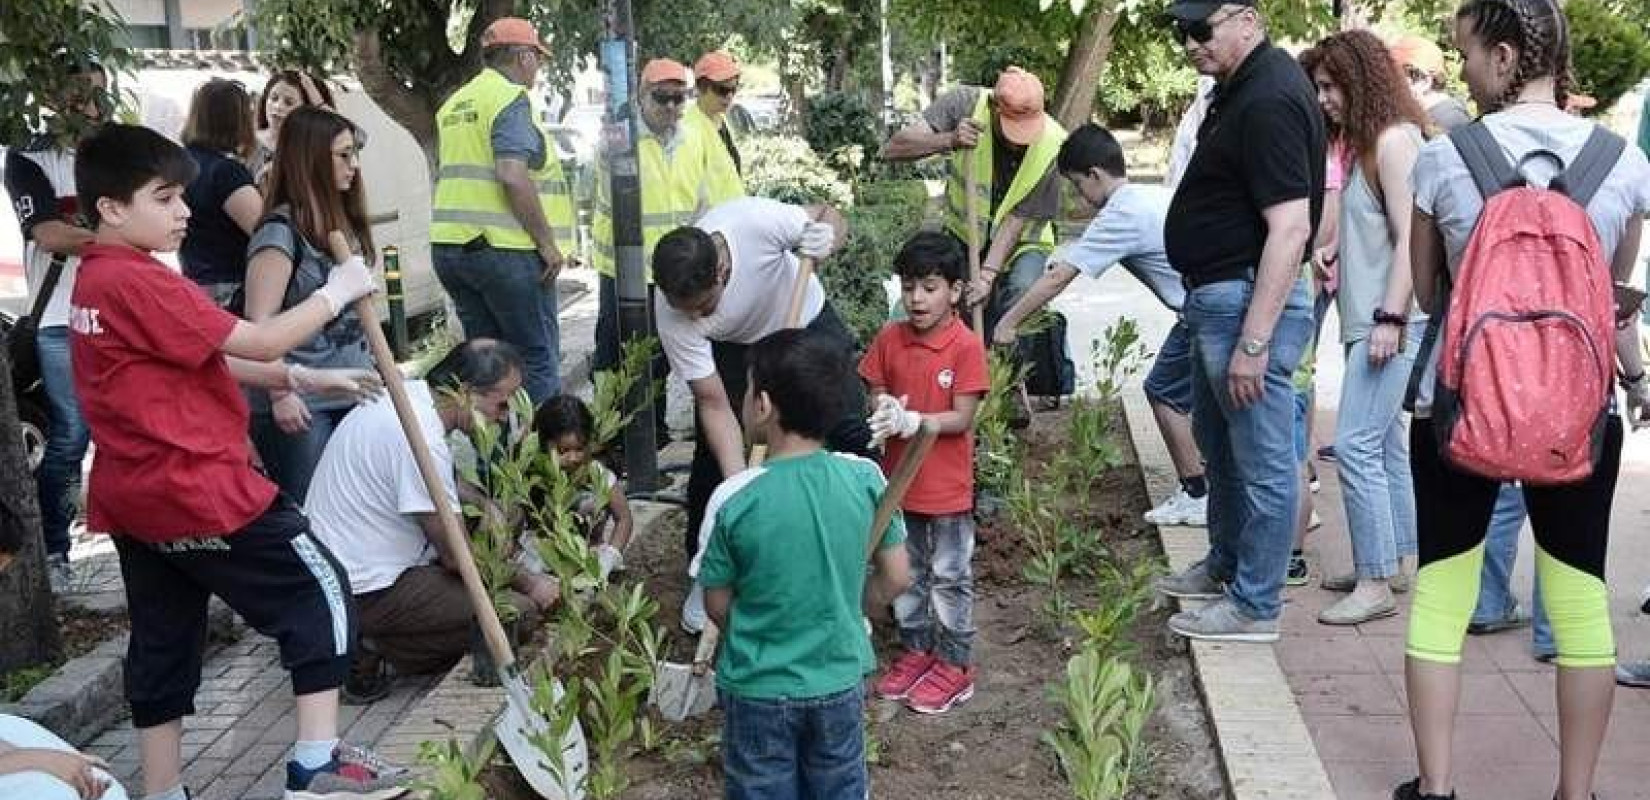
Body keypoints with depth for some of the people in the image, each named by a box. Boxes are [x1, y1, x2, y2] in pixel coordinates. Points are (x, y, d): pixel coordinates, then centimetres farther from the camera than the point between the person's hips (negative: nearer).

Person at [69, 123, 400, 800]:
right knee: (319, 592, 1)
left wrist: (303, 379, 11)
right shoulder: (137, 282, -20)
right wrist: (337, 292, -5)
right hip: (198, 491, -10)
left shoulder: (96, 280, 13)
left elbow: (208, 362, 16)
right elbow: (259, 341, -18)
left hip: (135, 499, 10)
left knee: (162, 642, 15)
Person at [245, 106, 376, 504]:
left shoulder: (342, 223, 11)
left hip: (351, 397, 7)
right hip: (302, 406, -7)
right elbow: (259, 323, -17)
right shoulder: (280, 230, -13)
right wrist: (279, 394, -20)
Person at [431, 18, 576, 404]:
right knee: (538, 358, -2)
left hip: (450, 246, 8)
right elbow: (512, 176, -21)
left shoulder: (453, 105, 18)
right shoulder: (511, 98, -9)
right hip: (505, 248, -8)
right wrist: (548, 242, -16)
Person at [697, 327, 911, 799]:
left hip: (759, 688, -2)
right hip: (840, 680, 3)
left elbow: (717, 605, -9)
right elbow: (896, 579, -5)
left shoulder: (733, 498, -22)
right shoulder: (865, 478, -15)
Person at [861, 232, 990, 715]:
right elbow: (877, 396, 4)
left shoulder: (967, 346, -15)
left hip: (947, 487, -5)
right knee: (905, 572, 18)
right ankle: (916, 649, 34)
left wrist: (912, 421, -29)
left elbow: (961, 419, -16)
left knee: (950, 576, 9)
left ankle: (955, 663, 22)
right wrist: (884, 413, -19)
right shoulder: (889, 339, -1)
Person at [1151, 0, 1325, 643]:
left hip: (1249, 300, -11)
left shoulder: (1270, 100, -20)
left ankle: (1255, 606, 12)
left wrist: (1253, 343, -28)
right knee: (1217, 440, 24)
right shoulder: (1240, 86, 12)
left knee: (1262, 461, 1)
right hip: (1216, 297, 11)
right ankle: (1225, 566, 40)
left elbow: (1289, 230, -25)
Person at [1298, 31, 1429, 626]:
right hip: (1370, 318, 10)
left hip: (1393, 320, -10)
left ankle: (1376, 584, -7)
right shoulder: (1365, 142, 16)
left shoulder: (1396, 138, -11)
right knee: (1386, 442, 14)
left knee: (1355, 444, -12)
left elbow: (1410, 237, -17)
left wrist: (1390, 318, -20)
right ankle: (1396, 560, 23)